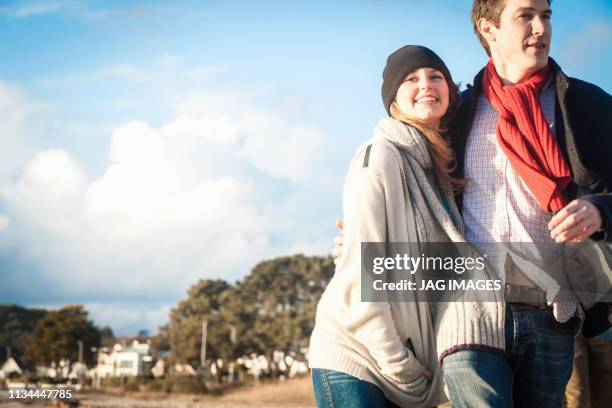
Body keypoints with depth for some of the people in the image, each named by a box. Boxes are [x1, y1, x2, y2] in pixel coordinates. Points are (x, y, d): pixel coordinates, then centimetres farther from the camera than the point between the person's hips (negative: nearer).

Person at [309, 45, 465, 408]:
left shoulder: (442, 172, 12)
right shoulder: (381, 156, -9)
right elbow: (359, 273, -15)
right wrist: (399, 365, -13)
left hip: (411, 371, 7)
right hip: (355, 357, -6)